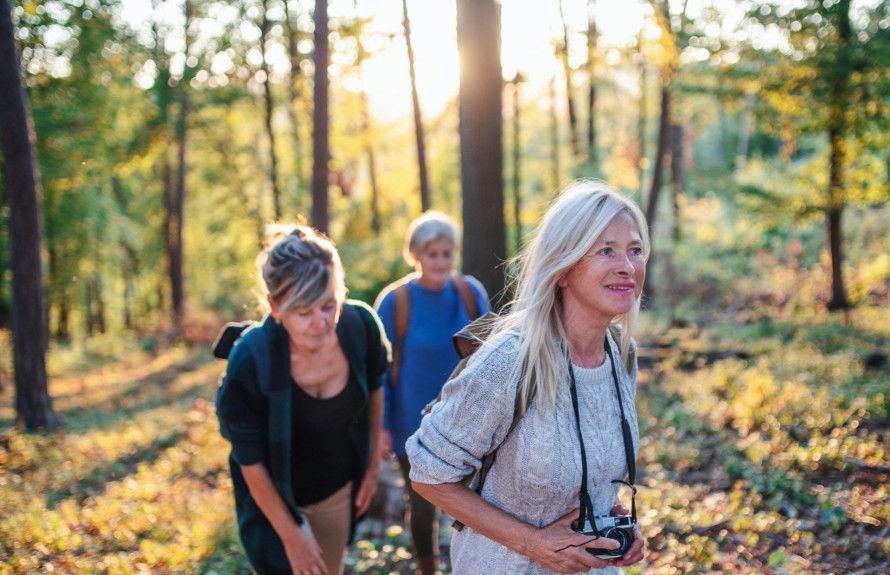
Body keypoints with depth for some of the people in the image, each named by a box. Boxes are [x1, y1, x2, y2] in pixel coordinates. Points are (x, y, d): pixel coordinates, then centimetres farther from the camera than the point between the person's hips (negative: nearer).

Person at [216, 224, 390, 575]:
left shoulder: (361, 326, -22)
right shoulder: (250, 362, -31)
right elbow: (250, 463, -19)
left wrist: (373, 466, 7)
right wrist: (290, 535, -12)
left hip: (341, 489, 4)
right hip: (278, 497, -4)